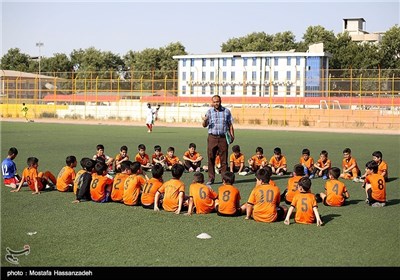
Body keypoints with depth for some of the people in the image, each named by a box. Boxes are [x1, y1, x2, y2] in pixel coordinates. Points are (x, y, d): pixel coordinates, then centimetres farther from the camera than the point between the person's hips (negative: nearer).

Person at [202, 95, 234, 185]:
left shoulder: (226, 111, 8)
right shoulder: (209, 111, 7)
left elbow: (230, 125, 11)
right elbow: (204, 125, 1)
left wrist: (232, 135, 0)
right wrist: (205, 121, -22)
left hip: (223, 138, 0)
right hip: (212, 137, 0)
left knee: (224, 159, 1)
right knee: (211, 158, -1)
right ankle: (211, 178, 6)